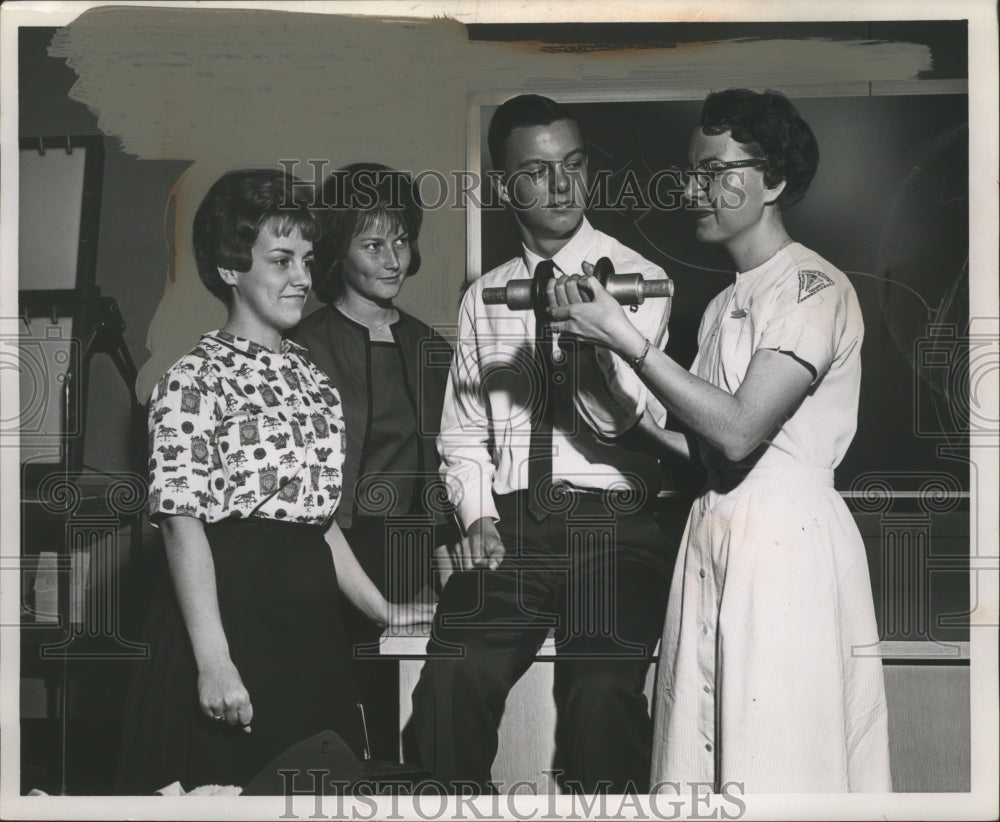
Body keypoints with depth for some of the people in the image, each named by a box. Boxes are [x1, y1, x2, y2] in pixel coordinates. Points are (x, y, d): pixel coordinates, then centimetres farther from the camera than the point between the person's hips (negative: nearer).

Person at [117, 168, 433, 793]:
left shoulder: (310, 377, 16)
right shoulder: (196, 379, -7)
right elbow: (183, 523, -14)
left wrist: (382, 610, 20)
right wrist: (214, 662, -22)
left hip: (312, 617, 7)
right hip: (231, 606, -7)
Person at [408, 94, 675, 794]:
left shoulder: (636, 278, 3)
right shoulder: (484, 298, 17)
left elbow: (617, 418, -9)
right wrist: (478, 516, 3)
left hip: (610, 525, -3)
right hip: (511, 526, 3)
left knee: (602, 692, -22)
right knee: (451, 684, -17)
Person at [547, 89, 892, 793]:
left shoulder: (814, 286, -8)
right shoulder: (726, 303, 19)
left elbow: (739, 431, -17)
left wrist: (624, 338, -16)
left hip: (789, 542, -8)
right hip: (713, 538, 8)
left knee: (777, 766, -6)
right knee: (698, 760, 6)